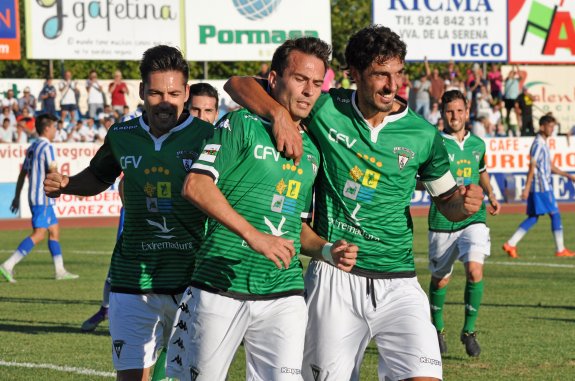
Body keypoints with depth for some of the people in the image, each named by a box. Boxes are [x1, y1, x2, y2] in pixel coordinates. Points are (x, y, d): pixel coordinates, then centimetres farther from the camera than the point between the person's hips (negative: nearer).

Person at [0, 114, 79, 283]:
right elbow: (53, 173, -19)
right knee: (38, 234, -13)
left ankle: (60, 270, 15)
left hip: (34, 196, 10)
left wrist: (17, 196, 21)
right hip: (43, 197, -10)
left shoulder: (32, 148, 16)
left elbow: (23, 173, 18)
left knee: (54, 230, 14)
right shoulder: (47, 147, -12)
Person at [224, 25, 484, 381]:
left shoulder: (423, 135, 1)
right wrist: (279, 112, -18)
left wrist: (466, 201, -9)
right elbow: (239, 84, 1)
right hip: (332, 279, 0)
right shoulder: (325, 109, -1)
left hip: (396, 282, 0)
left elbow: (447, 201, 15)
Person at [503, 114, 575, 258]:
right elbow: (532, 167, -17)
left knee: (533, 218, 8)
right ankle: (560, 249, 2)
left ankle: (511, 244, 3)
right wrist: (527, 188, -21)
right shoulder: (538, 144, -12)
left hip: (544, 186, 10)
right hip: (541, 187, -10)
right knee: (555, 214, -3)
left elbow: (551, 167, 25)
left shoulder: (544, 144, 18)